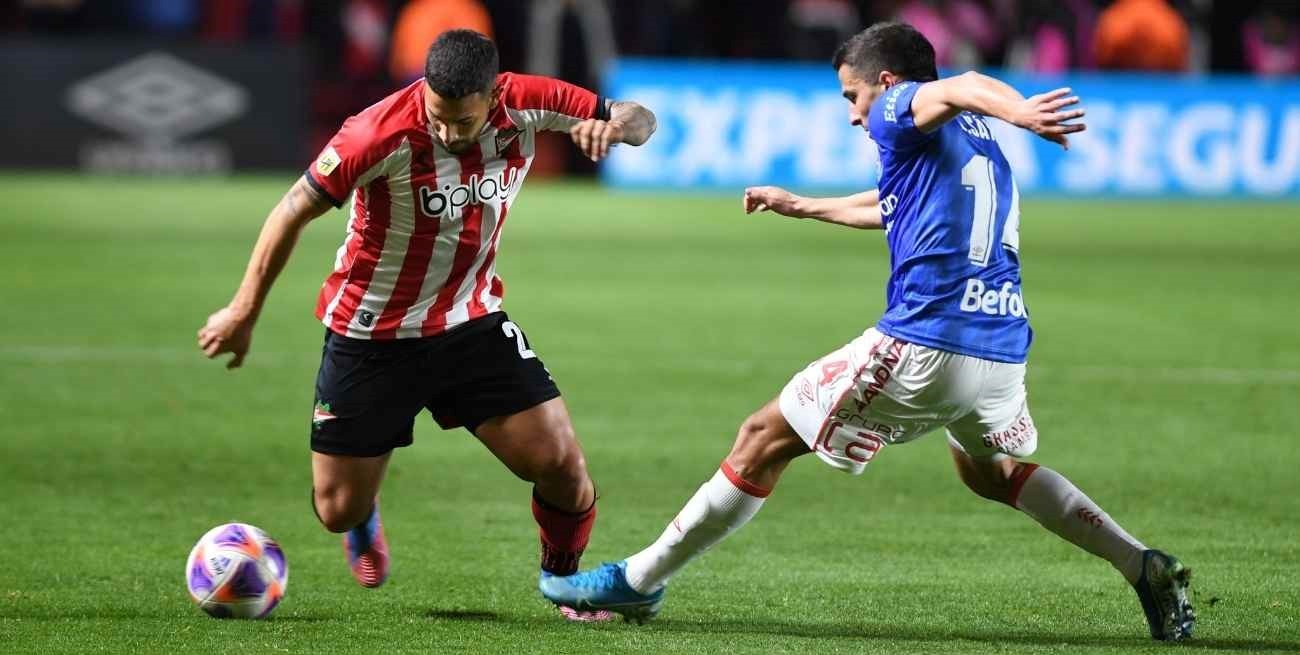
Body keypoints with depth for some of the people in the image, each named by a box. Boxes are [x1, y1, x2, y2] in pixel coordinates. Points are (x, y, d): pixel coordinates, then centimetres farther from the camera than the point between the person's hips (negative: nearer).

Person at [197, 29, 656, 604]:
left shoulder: (526, 106, -15)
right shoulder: (382, 134, -27)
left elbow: (641, 120, -5)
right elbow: (294, 211, -15)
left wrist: (613, 125, -30)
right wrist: (244, 313, -10)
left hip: (472, 322, 3)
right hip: (370, 336, -3)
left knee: (561, 464, -10)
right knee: (338, 511, 2)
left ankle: (562, 575, 20)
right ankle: (364, 520, 42)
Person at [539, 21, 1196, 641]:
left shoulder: (902, 113, 1)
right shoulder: (974, 141, 27)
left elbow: (958, 88, -25)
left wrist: (1019, 110, -47)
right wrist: (803, 206, 60)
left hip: (921, 347, -8)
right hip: (1002, 350, 8)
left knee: (764, 440, 4)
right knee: (990, 471, 35)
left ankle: (636, 582, 9)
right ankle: (1147, 569, 21)